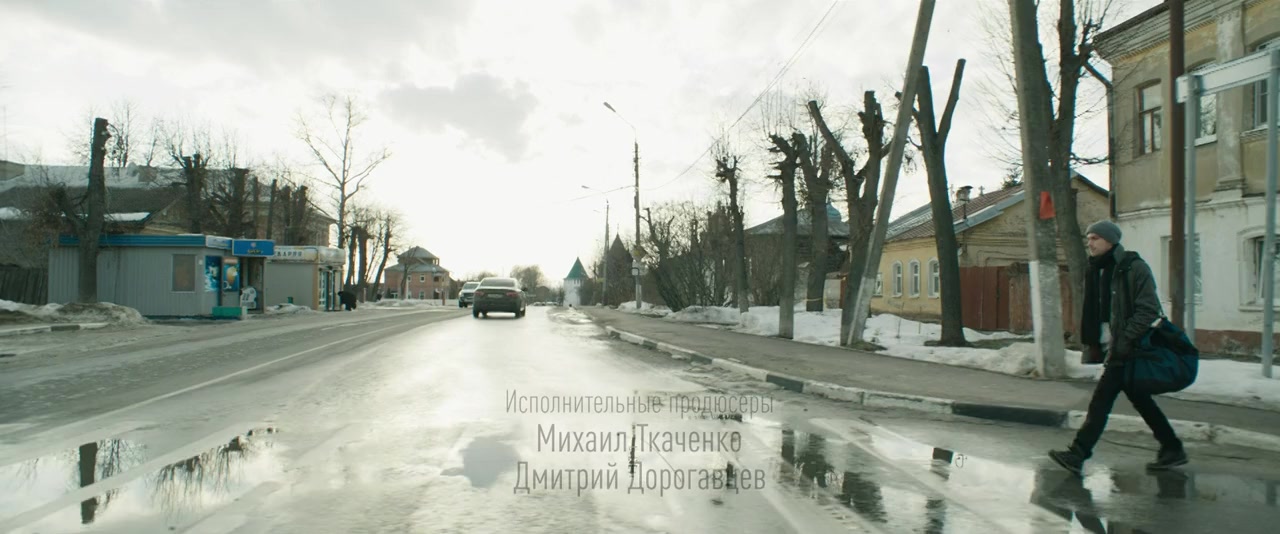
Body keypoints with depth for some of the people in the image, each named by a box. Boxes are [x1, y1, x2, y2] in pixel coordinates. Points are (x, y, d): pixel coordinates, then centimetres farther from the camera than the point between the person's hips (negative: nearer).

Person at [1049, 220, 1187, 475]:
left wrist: (1125, 340, -21)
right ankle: (1172, 449, 29)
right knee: (1139, 399, 16)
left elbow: (1149, 310, -16)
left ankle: (1078, 455, -11)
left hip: (1130, 349, -9)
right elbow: (1093, 311, 17)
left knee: (1101, 400, -11)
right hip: (1115, 347, 9)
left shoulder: (1134, 268, -11)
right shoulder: (1097, 270, 12)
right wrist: (1092, 343, 10)